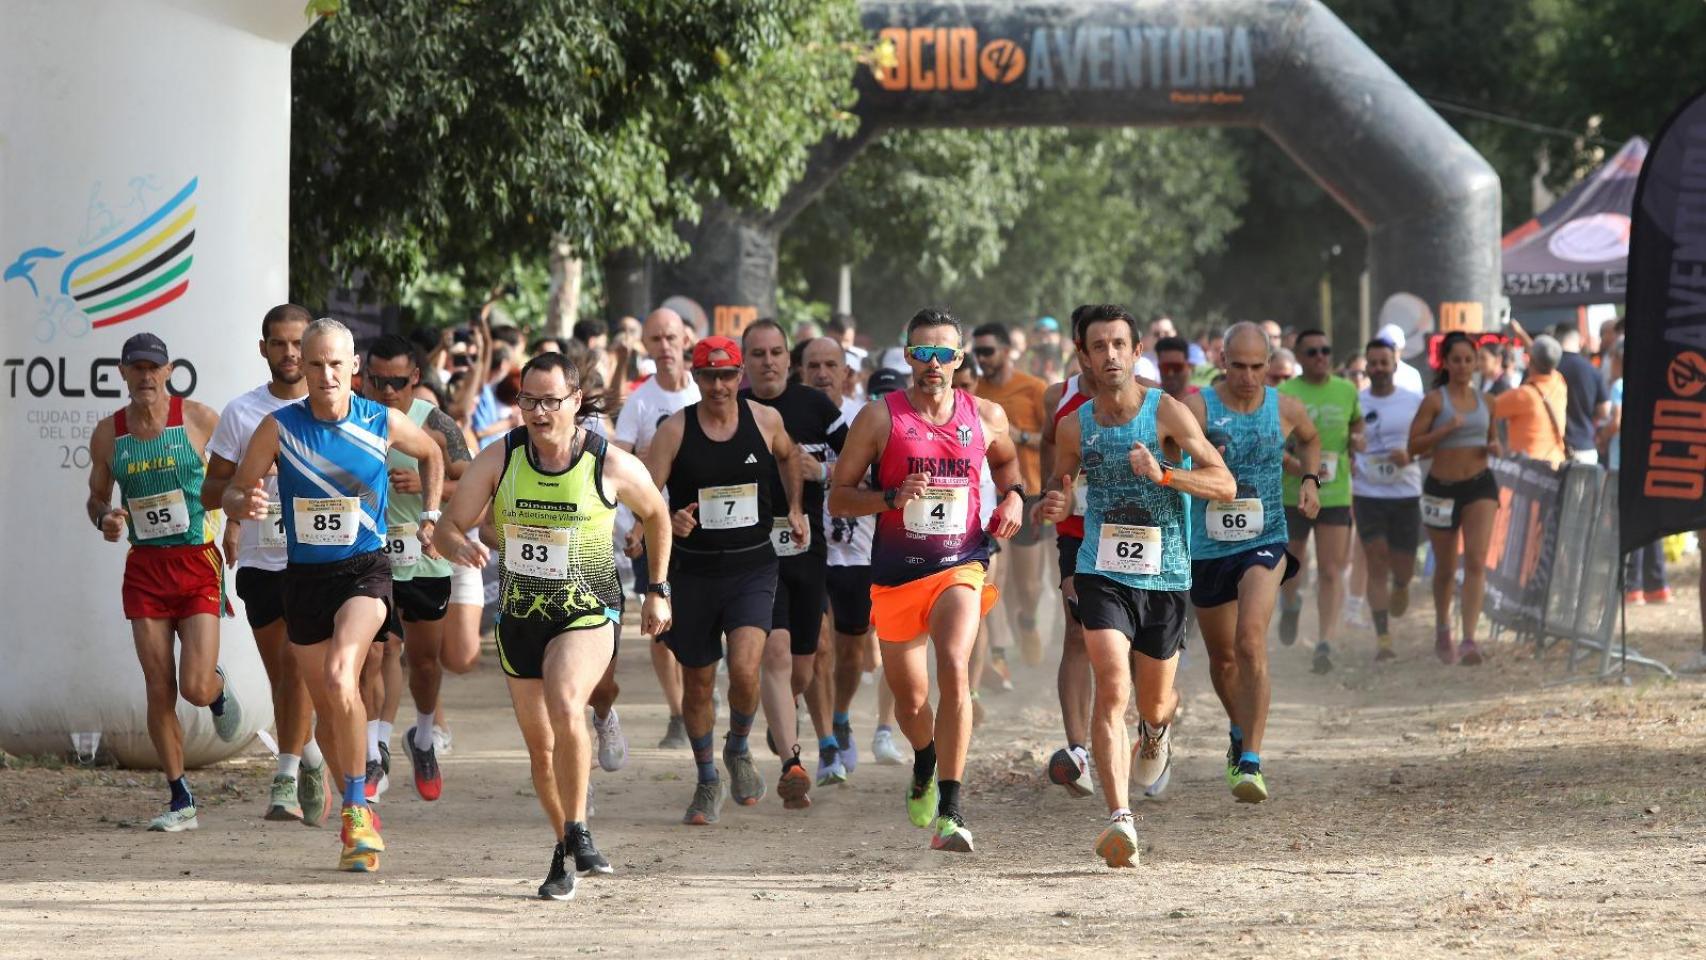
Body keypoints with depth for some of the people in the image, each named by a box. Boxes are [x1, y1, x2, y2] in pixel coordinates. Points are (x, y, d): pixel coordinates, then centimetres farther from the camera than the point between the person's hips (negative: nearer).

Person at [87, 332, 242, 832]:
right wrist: (104, 518, -6)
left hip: (197, 564, -2)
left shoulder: (199, 419, -5)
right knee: (159, 691, -2)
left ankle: (219, 688, 27)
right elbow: (96, 496, 16)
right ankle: (181, 802, 8)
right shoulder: (108, 433, 4)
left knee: (195, 688, -12)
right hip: (144, 568, 3)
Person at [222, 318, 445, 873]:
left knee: (340, 676, -28)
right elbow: (233, 493, -1)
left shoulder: (384, 425, -5)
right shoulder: (279, 427, -5)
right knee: (326, 707, 10)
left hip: (365, 572, -3)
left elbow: (431, 454, 17)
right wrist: (245, 503, -24)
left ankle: (357, 808, -18)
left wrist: (430, 517, 10)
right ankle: (360, 813, 30)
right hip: (304, 576, 3)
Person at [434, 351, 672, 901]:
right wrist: (459, 545, -29)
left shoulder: (613, 466, -11)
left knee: (565, 707, -31)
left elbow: (656, 514, 8)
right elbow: (448, 529, -5)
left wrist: (657, 592, 11)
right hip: (519, 617, 4)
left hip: (589, 613, -4)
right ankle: (566, 851, 32)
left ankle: (578, 831, -16)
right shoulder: (499, 459, -7)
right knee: (540, 746, 12)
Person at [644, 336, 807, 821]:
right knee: (697, 684, 9)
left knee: (745, 668, -20)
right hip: (693, 570, 0)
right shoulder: (675, 430, -7)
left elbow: (788, 456, 22)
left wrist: (795, 508, 15)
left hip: (752, 567, 0)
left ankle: (738, 750, 10)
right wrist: (669, 521, -29)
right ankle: (708, 781, 30)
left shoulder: (765, 420, -1)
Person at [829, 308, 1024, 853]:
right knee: (909, 698, 15)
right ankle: (925, 764, 52)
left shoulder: (986, 417, 3)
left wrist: (1013, 495, 6)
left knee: (954, 668, -27)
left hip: (960, 567, -1)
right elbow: (838, 498, -3)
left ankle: (948, 812, -28)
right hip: (896, 575, 1)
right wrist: (893, 497, -20)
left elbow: (1006, 460, 26)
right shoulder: (880, 418, -5)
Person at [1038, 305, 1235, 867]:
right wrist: (1055, 506, -4)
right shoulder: (1075, 426, 2)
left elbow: (1225, 486, -11)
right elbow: (1060, 483, 20)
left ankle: (1157, 729, 54)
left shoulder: (1167, 414, -7)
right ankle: (1119, 818, -27)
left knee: (1153, 703, 14)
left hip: (1165, 575, 0)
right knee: (1112, 689, -20)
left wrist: (1163, 474, -26)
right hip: (1102, 573, 0)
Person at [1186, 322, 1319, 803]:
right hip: (1207, 546, 1)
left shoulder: (1286, 410, 0)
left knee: (1251, 642, -22)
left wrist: (1310, 480, 7)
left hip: (1265, 541, -1)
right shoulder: (1197, 408, -9)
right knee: (1222, 657, 14)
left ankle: (1251, 762, -24)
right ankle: (1240, 733, 45)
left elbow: (1310, 439, 24)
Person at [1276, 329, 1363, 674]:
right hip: (1292, 492, -1)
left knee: (1331, 570, -9)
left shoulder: (1347, 391, 7)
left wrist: (1357, 439, 3)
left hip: (1335, 493, 1)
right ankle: (1290, 604, 49)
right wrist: (1298, 467, -23)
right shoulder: (1283, 394, -5)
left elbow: (1357, 422, 27)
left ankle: (1325, 642, -12)